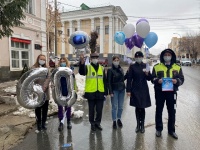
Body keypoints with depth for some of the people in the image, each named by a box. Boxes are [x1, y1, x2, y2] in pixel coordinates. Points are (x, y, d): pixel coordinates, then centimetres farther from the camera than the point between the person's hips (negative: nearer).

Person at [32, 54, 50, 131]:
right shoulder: (33, 68, 1)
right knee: (38, 108, 5)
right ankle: (39, 124, 17)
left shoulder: (46, 68, 9)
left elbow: (48, 78, -4)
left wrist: (44, 88, -17)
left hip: (45, 92, 3)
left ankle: (43, 123, 21)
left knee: (45, 108, 8)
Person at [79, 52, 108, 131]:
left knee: (99, 110, 12)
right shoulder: (87, 67, -2)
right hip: (91, 92, -3)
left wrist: (105, 92, 6)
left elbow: (104, 81, 9)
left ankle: (98, 123, 31)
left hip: (100, 93, 3)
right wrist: (82, 63, -43)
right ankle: (92, 123, 28)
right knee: (91, 110, 11)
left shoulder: (102, 68, 8)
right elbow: (81, 72, -25)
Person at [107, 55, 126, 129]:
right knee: (114, 106, 1)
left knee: (120, 106, 10)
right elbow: (109, 82, -8)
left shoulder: (121, 69, 9)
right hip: (114, 90, -4)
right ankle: (114, 121, 14)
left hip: (122, 90, 4)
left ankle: (119, 119, 27)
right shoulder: (110, 70, -5)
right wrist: (110, 92, -12)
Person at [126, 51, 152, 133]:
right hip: (135, 89, -1)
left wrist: (147, 74, -16)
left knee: (142, 108, 4)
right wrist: (128, 90, -6)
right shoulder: (132, 66, -1)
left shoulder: (145, 66, 4)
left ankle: (142, 125, 19)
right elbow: (129, 79, -2)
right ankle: (138, 124, 23)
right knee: (137, 107, 7)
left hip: (144, 89, 1)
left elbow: (149, 78, 6)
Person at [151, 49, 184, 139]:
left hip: (172, 92, 1)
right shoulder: (156, 67, 3)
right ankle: (159, 129, 26)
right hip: (159, 92, -1)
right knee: (159, 111, 9)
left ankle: (171, 130, 27)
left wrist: (177, 81, -16)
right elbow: (152, 78, 2)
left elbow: (181, 79, 6)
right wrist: (157, 80, -19)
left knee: (172, 111, 9)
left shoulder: (177, 67, 6)